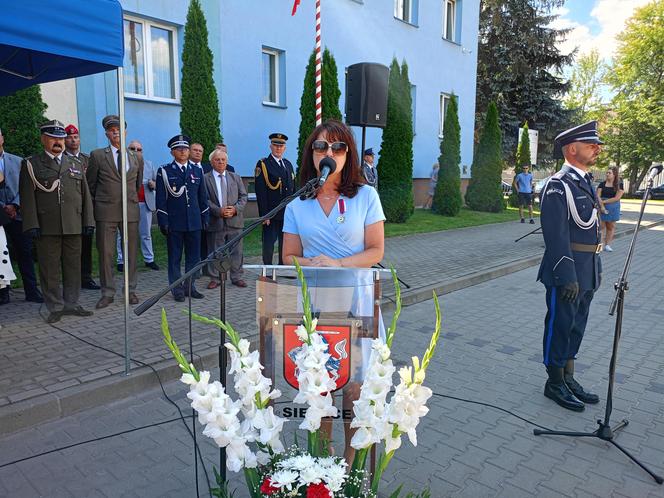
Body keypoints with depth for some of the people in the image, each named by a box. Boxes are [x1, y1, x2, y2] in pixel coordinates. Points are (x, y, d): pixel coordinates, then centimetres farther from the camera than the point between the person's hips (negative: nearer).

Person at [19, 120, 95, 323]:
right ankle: (55, 307, 12)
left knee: (73, 267, 8)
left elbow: (85, 194, 13)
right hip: (46, 228, -3)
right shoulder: (31, 164, 6)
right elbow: (27, 197, -1)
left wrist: (88, 221, 6)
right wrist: (32, 224, -10)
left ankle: (71, 303, 19)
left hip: (74, 226, 3)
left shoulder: (76, 164, 16)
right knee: (49, 269, 2)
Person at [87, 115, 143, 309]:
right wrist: (98, 204, 11)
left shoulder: (137, 158, 10)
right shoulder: (97, 155, 3)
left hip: (130, 211, 2)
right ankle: (107, 293, 10)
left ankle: (130, 290, 17)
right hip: (106, 212, -2)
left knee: (131, 252, 6)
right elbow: (91, 184, 9)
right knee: (106, 253, 1)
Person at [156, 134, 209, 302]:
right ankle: (177, 290, 13)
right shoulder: (164, 171, 1)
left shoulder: (197, 171, 11)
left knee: (193, 256, 8)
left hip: (194, 221, 3)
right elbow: (161, 199, -2)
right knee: (175, 258, 4)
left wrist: (205, 217, 9)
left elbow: (203, 197, 14)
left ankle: (190, 287, 20)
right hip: (174, 222, -3)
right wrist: (163, 222, -8)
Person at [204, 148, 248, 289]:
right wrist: (219, 211, -17)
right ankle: (215, 278, 16)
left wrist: (235, 209, -10)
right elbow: (205, 200, -6)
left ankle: (237, 277, 18)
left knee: (236, 251, 7)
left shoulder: (236, 178, 12)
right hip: (215, 222, -3)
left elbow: (243, 197, 7)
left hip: (234, 220, 3)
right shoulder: (205, 179, 0)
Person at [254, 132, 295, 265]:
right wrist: (264, 215, -16)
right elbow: (261, 193, -11)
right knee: (269, 242, 0)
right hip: (271, 214, -6)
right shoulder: (263, 165, -4)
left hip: (288, 213, 6)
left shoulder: (288, 164, 15)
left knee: (285, 243, 11)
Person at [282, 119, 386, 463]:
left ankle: (353, 457, 24)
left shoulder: (365, 195, 0)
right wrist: (312, 264, -15)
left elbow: (376, 251, -2)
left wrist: (339, 264, -18)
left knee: (354, 385, 2)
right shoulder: (297, 204, 6)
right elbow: (289, 257, 7)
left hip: (356, 304, -1)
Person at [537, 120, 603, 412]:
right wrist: (567, 277, -23)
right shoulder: (558, 186, -15)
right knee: (560, 326, 3)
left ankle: (568, 378, 31)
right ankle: (555, 384, 17)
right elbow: (556, 235, -21)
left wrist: (596, 269, 18)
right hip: (567, 272, -9)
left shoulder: (585, 182, 14)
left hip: (586, 272, 9)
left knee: (576, 326, 17)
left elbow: (591, 227, 18)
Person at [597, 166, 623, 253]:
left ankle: (607, 245, 10)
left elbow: (617, 198, -9)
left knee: (611, 226, 5)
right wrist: (602, 206, -16)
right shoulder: (602, 184, 3)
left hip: (613, 208, 0)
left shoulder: (619, 185, 0)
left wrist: (604, 201, -14)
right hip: (602, 207, 0)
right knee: (601, 226, -3)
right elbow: (598, 196, -4)